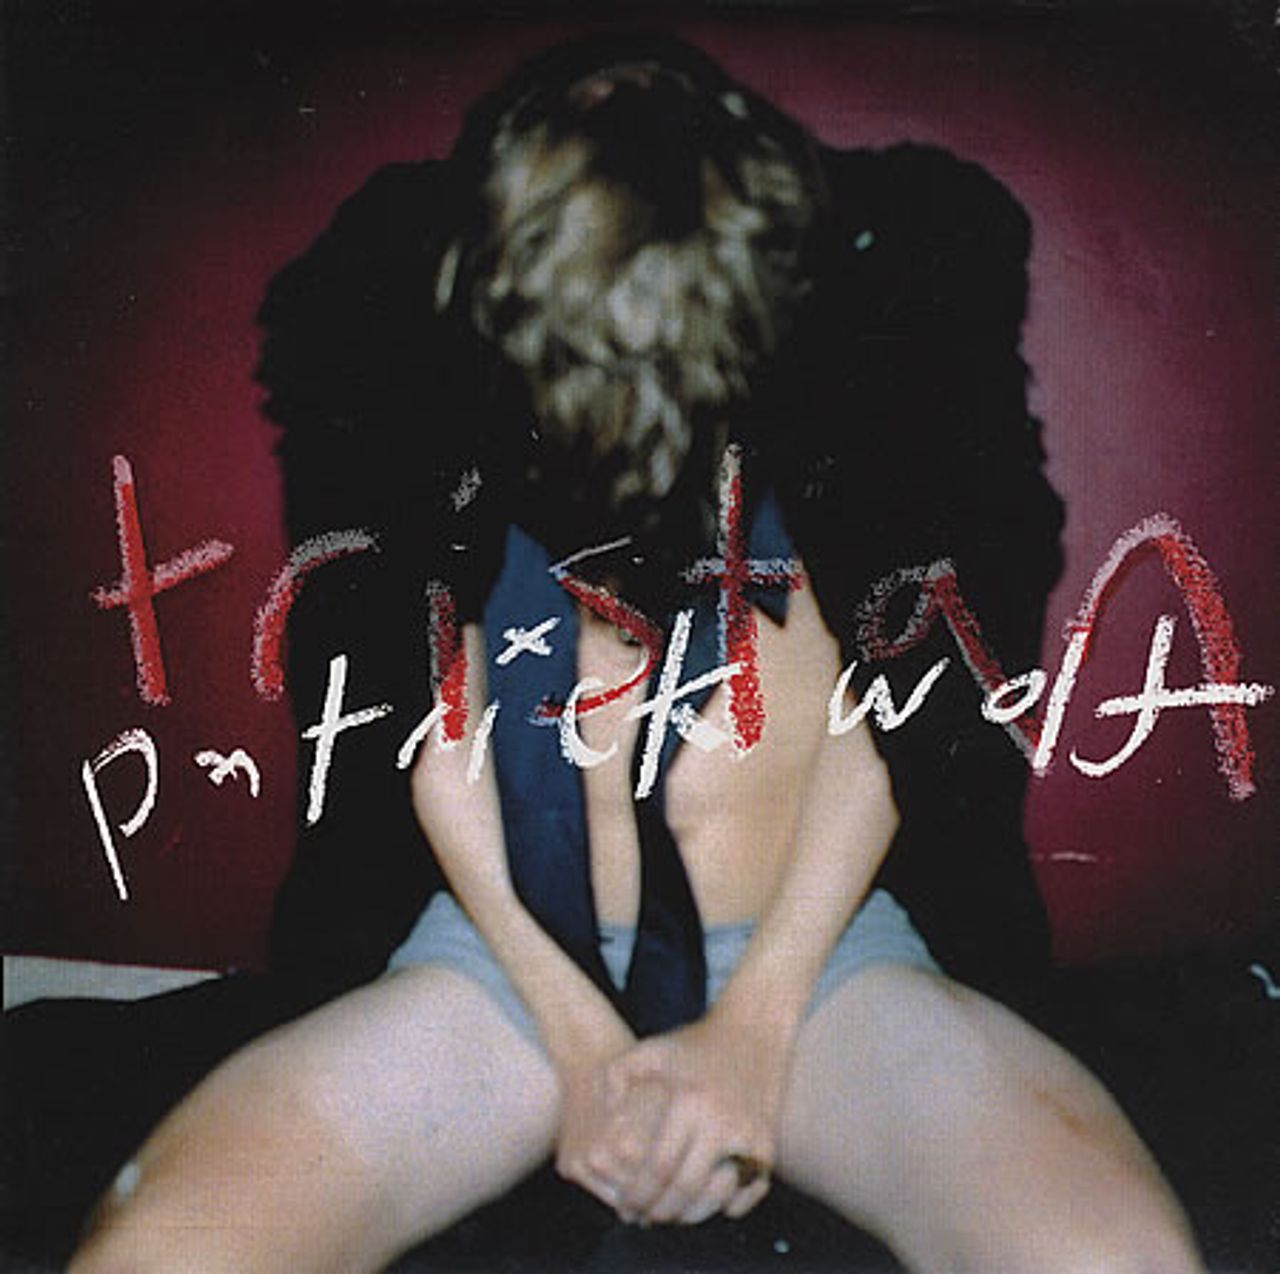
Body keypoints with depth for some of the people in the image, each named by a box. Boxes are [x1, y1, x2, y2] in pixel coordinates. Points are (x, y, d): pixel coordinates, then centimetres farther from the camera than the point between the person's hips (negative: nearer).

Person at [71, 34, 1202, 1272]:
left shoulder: (887, 298, -8)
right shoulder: (397, 318, -6)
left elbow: (891, 703, -2)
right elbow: (425, 722, -1)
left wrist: (756, 1022, -8)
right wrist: (574, 1032, -7)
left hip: (814, 940, 0)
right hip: (513, 940, 2)